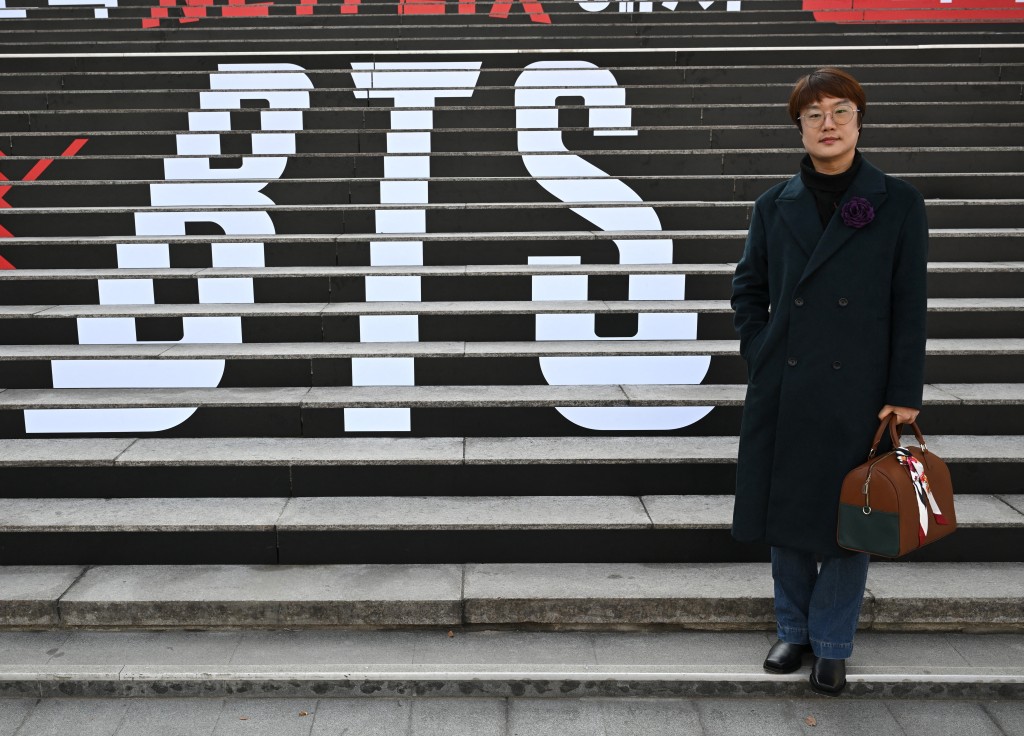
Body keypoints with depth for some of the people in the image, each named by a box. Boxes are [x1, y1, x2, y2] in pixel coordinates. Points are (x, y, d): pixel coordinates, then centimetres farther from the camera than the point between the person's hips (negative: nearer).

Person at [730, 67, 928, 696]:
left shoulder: (898, 202, -1)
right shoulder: (776, 205, 5)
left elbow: (910, 308, -3)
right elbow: (748, 289, 15)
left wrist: (904, 394, -6)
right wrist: (760, 353, 3)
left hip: (857, 391, -2)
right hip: (784, 390, 3)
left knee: (848, 516, 6)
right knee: (786, 510, 11)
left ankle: (832, 645, 23)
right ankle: (794, 631, 30)